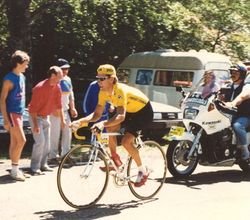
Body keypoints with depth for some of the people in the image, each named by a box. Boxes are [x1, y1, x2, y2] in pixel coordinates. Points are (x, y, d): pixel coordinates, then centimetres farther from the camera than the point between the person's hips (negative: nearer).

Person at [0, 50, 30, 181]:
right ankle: (14, 170, -3)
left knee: (15, 142, 11)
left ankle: (15, 169, 16)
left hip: (19, 113, 8)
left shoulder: (22, 77, 10)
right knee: (21, 140, -11)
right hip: (12, 113, -8)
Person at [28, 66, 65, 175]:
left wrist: (62, 120, 8)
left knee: (46, 142, 8)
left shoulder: (57, 87, -2)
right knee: (40, 141, -14)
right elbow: (33, 107, -23)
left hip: (46, 117, 7)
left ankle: (43, 164, 19)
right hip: (36, 117, -7)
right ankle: (34, 167, -6)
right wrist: (35, 124, -25)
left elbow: (58, 105, 9)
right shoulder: (40, 88, -24)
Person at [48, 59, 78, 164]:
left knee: (67, 133, 9)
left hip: (65, 111, 8)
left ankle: (65, 154, 19)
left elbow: (71, 94, 20)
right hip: (55, 112, -8)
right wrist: (53, 109, -23)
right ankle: (53, 157, 0)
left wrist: (72, 108, 15)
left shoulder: (68, 79, 13)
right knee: (55, 134, -7)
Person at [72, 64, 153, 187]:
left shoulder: (119, 90, -35)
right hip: (129, 111, 8)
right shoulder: (103, 92, -11)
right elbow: (97, 114, -10)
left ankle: (143, 171, -2)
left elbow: (121, 116, -47)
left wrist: (103, 124, -61)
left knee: (126, 141, -20)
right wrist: (80, 121, -27)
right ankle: (115, 160, 1)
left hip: (144, 112, -8)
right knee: (110, 127, -15)